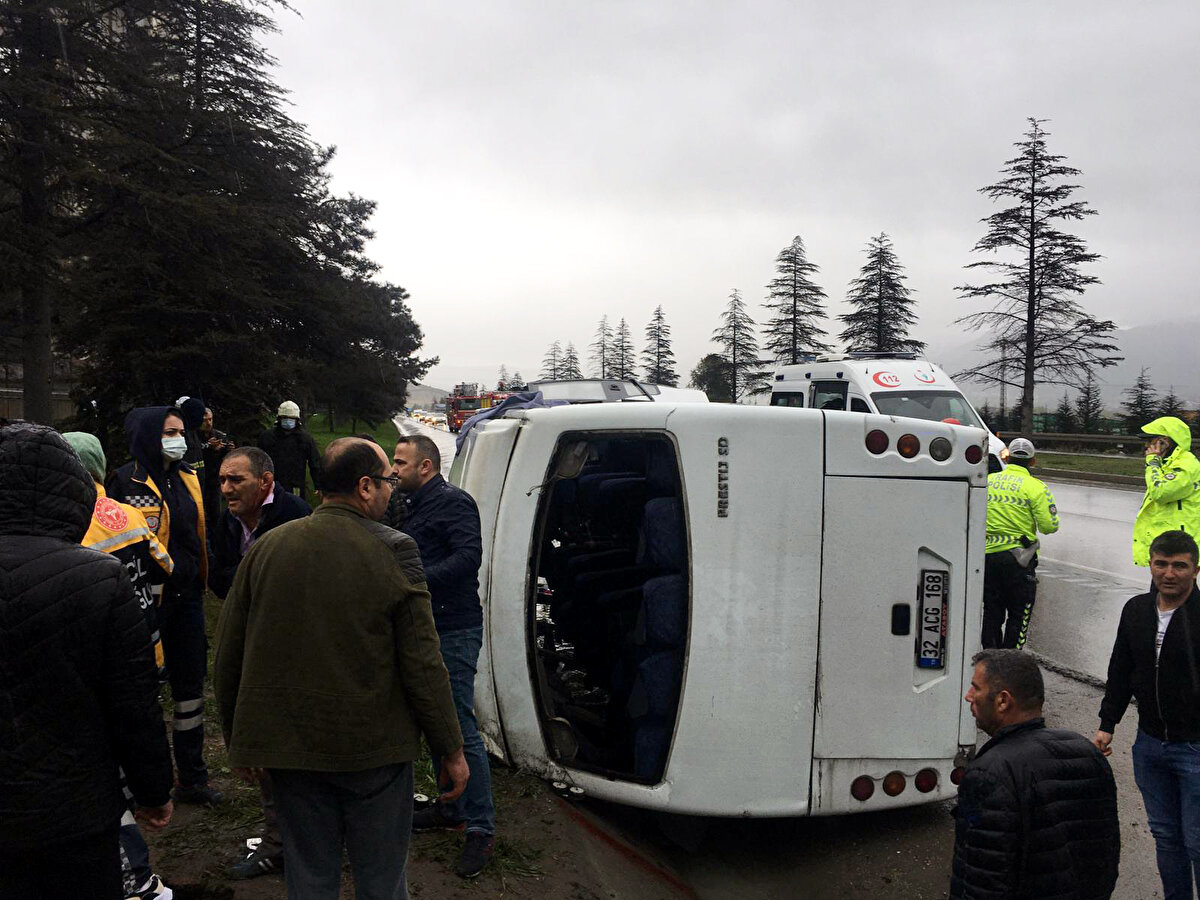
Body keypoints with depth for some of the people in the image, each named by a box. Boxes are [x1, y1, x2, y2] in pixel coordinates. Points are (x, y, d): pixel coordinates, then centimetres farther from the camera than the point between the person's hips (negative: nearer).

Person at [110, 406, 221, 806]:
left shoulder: (187, 478, 10)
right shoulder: (127, 482, -11)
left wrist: (203, 575, 17)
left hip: (186, 597, 7)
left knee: (190, 686, 13)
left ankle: (192, 777, 26)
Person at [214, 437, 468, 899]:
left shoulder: (265, 548, 0)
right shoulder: (393, 551, -13)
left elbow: (228, 657, 5)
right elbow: (422, 664, -13)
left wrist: (240, 742, 17)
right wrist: (451, 749, -3)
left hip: (288, 746, 4)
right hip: (375, 747, -3)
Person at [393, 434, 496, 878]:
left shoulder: (454, 502, -11)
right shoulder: (416, 507, 17)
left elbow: (469, 555, -24)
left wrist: (419, 581, -28)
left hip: (455, 632, -9)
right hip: (427, 629, 10)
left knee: (461, 729, -7)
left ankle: (481, 828, 3)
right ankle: (451, 807, 32)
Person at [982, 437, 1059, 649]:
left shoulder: (988, 481, 6)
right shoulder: (1035, 487, -5)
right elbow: (1049, 526, -10)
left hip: (987, 555, 4)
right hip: (1018, 558, -4)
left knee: (992, 613, 13)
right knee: (1019, 615, 6)